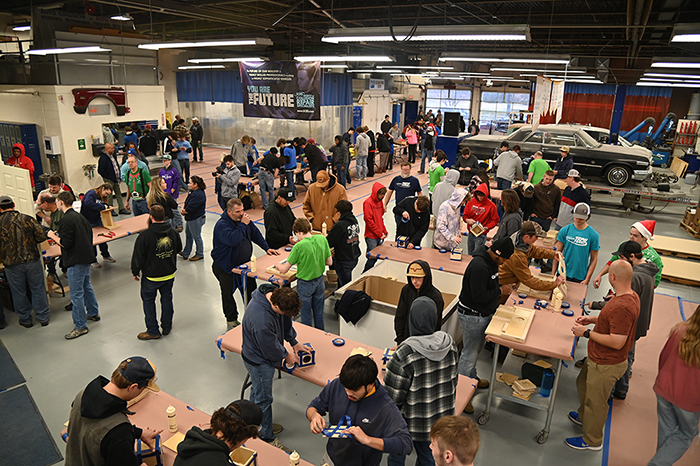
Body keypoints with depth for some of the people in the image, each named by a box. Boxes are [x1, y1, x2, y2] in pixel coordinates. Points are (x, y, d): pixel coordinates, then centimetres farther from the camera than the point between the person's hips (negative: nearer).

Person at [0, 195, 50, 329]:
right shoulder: (27, 219, -8)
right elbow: (42, 237, -7)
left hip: (12, 264, 0)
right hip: (32, 260, 0)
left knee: (18, 293, 15)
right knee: (37, 289, 12)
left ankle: (25, 319, 27)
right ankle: (43, 317, 22)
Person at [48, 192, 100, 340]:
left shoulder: (66, 220, -18)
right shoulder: (80, 216, 11)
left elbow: (65, 243, -21)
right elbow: (89, 236, 18)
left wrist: (53, 236, -4)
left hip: (76, 261, -10)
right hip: (86, 257, 10)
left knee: (76, 293, -2)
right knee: (86, 286, 25)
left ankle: (80, 326, 5)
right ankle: (94, 313, 38)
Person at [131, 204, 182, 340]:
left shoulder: (145, 236, -21)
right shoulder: (173, 232, -7)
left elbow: (138, 256, -14)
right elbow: (179, 248, 10)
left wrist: (135, 272, 1)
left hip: (151, 277, -4)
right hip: (170, 274, 5)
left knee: (148, 301, 12)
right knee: (167, 298, 19)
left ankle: (153, 331, 21)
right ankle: (167, 327, 32)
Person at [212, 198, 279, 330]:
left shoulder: (243, 219, 0)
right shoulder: (221, 225, -23)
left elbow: (255, 234, 13)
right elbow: (232, 240, -41)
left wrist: (266, 248, 6)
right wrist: (243, 225, -34)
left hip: (244, 263, 6)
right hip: (226, 267, -6)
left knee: (251, 289, 12)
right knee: (228, 294, 9)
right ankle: (231, 320, 28)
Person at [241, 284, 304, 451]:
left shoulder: (276, 295, -17)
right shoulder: (260, 320, -43)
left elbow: (286, 321, 3)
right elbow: (270, 347, -27)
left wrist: (294, 342, 6)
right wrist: (286, 355, -9)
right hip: (259, 361, -9)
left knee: (257, 390, 28)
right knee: (264, 399, 10)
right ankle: (266, 437, 31)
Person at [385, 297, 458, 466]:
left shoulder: (405, 354, -32)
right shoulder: (450, 344, -14)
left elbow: (393, 394, -23)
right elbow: (453, 379, 1)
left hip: (410, 419, -5)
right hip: (439, 417, 5)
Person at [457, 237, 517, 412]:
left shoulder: (491, 261, 3)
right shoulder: (479, 266, -29)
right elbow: (479, 296, -29)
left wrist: (503, 287, 5)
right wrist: (500, 290, -19)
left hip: (483, 314, 10)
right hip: (472, 317, -10)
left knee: (476, 349, 25)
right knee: (469, 354, 1)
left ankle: (472, 378, 46)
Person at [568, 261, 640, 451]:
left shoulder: (622, 306, -34)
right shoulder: (631, 296, -1)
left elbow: (617, 342, -33)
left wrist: (587, 333, -24)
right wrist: (592, 319, 5)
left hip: (606, 365, -10)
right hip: (599, 358, 10)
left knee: (595, 400, 11)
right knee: (583, 385, 30)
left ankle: (592, 440, 33)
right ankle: (584, 416, 55)